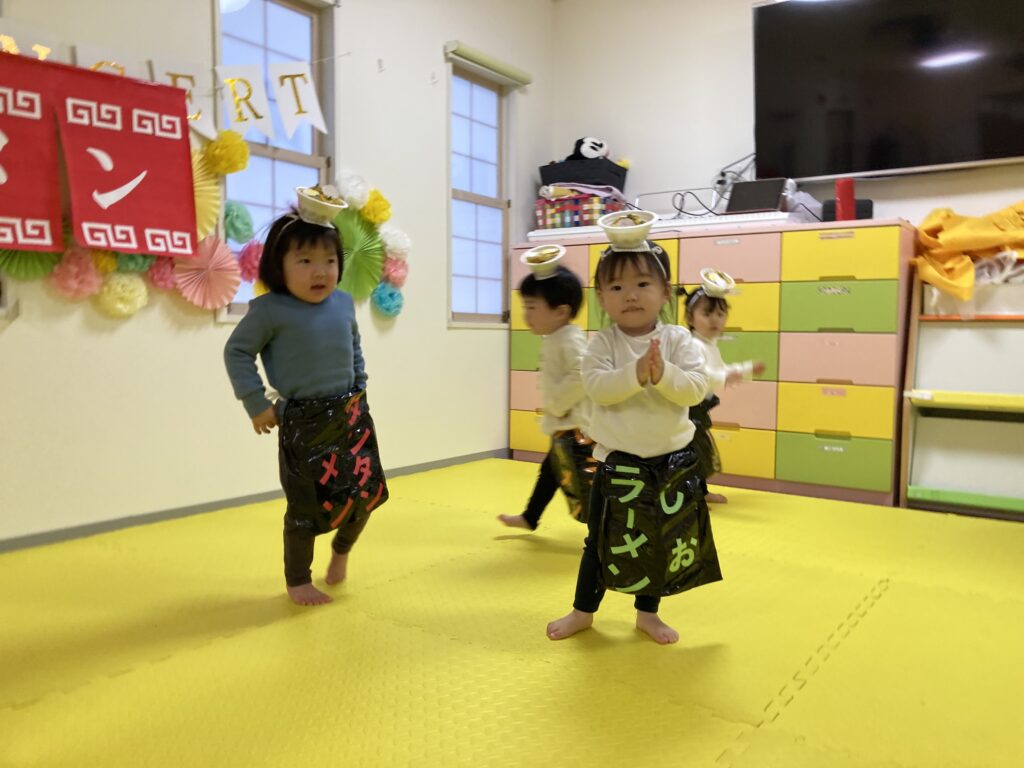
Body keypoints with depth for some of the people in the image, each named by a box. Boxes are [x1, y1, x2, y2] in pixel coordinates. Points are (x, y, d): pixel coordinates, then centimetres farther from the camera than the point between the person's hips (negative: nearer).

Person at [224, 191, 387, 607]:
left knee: (365, 492, 9)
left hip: (351, 415, 5)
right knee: (306, 506, 3)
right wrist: (257, 404, -10)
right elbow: (237, 352, -7)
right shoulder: (270, 309, -13)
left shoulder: (343, 303, 4)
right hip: (303, 422, -5)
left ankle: (342, 549, 40)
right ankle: (297, 580, 26)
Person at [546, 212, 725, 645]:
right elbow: (597, 388, -21)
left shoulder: (679, 340, -5)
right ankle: (582, 611, 29)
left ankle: (647, 613, 35)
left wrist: (663, 374, -31)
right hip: (618, 460, -1)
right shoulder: (603, 343, -7)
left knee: (661, 542, 15)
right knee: (602, 540, 10)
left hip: (672, 459, 2)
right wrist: (636, 374, -34)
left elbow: (696, 388, -15)